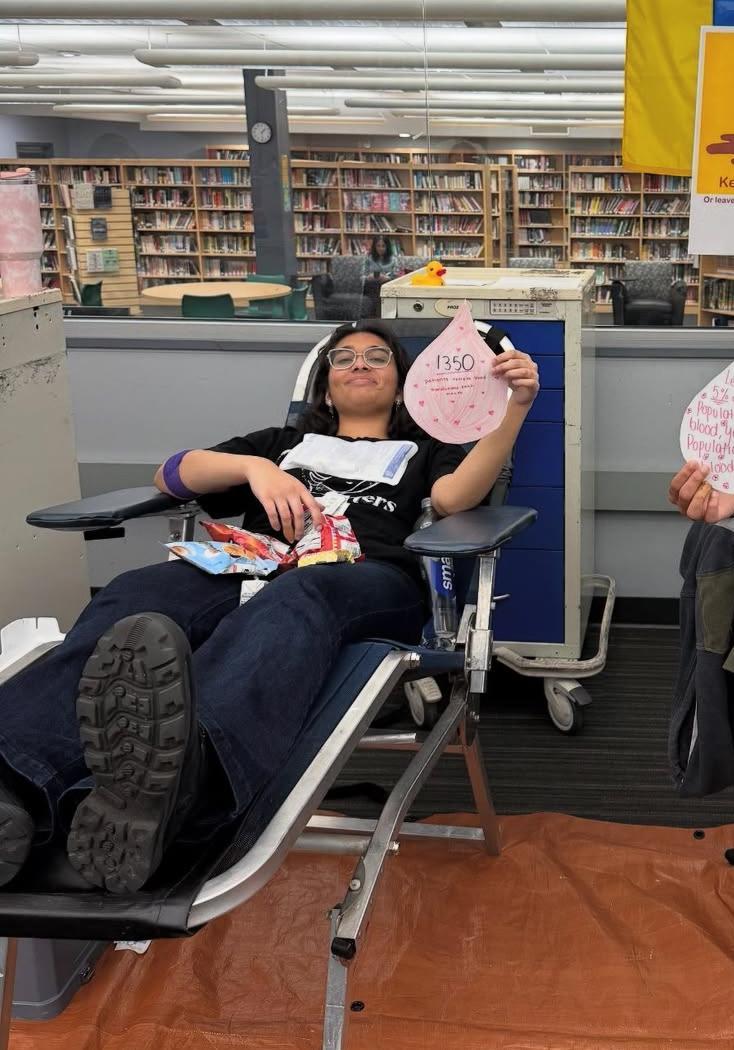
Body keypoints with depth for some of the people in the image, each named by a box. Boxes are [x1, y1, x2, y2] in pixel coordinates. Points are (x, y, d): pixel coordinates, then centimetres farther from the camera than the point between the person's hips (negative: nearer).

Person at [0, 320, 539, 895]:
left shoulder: (422, 450, 34)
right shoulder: (284, 441, 39)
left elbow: (456, 496, 8)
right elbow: (170, 475, 25)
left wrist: (514, 409, -6)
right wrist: (253, 467, 5)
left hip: (369, 576, -2)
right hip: (254, 566, 2)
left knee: (293, 601, -42)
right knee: (134, 599, -35)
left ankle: (178, 770, -75)